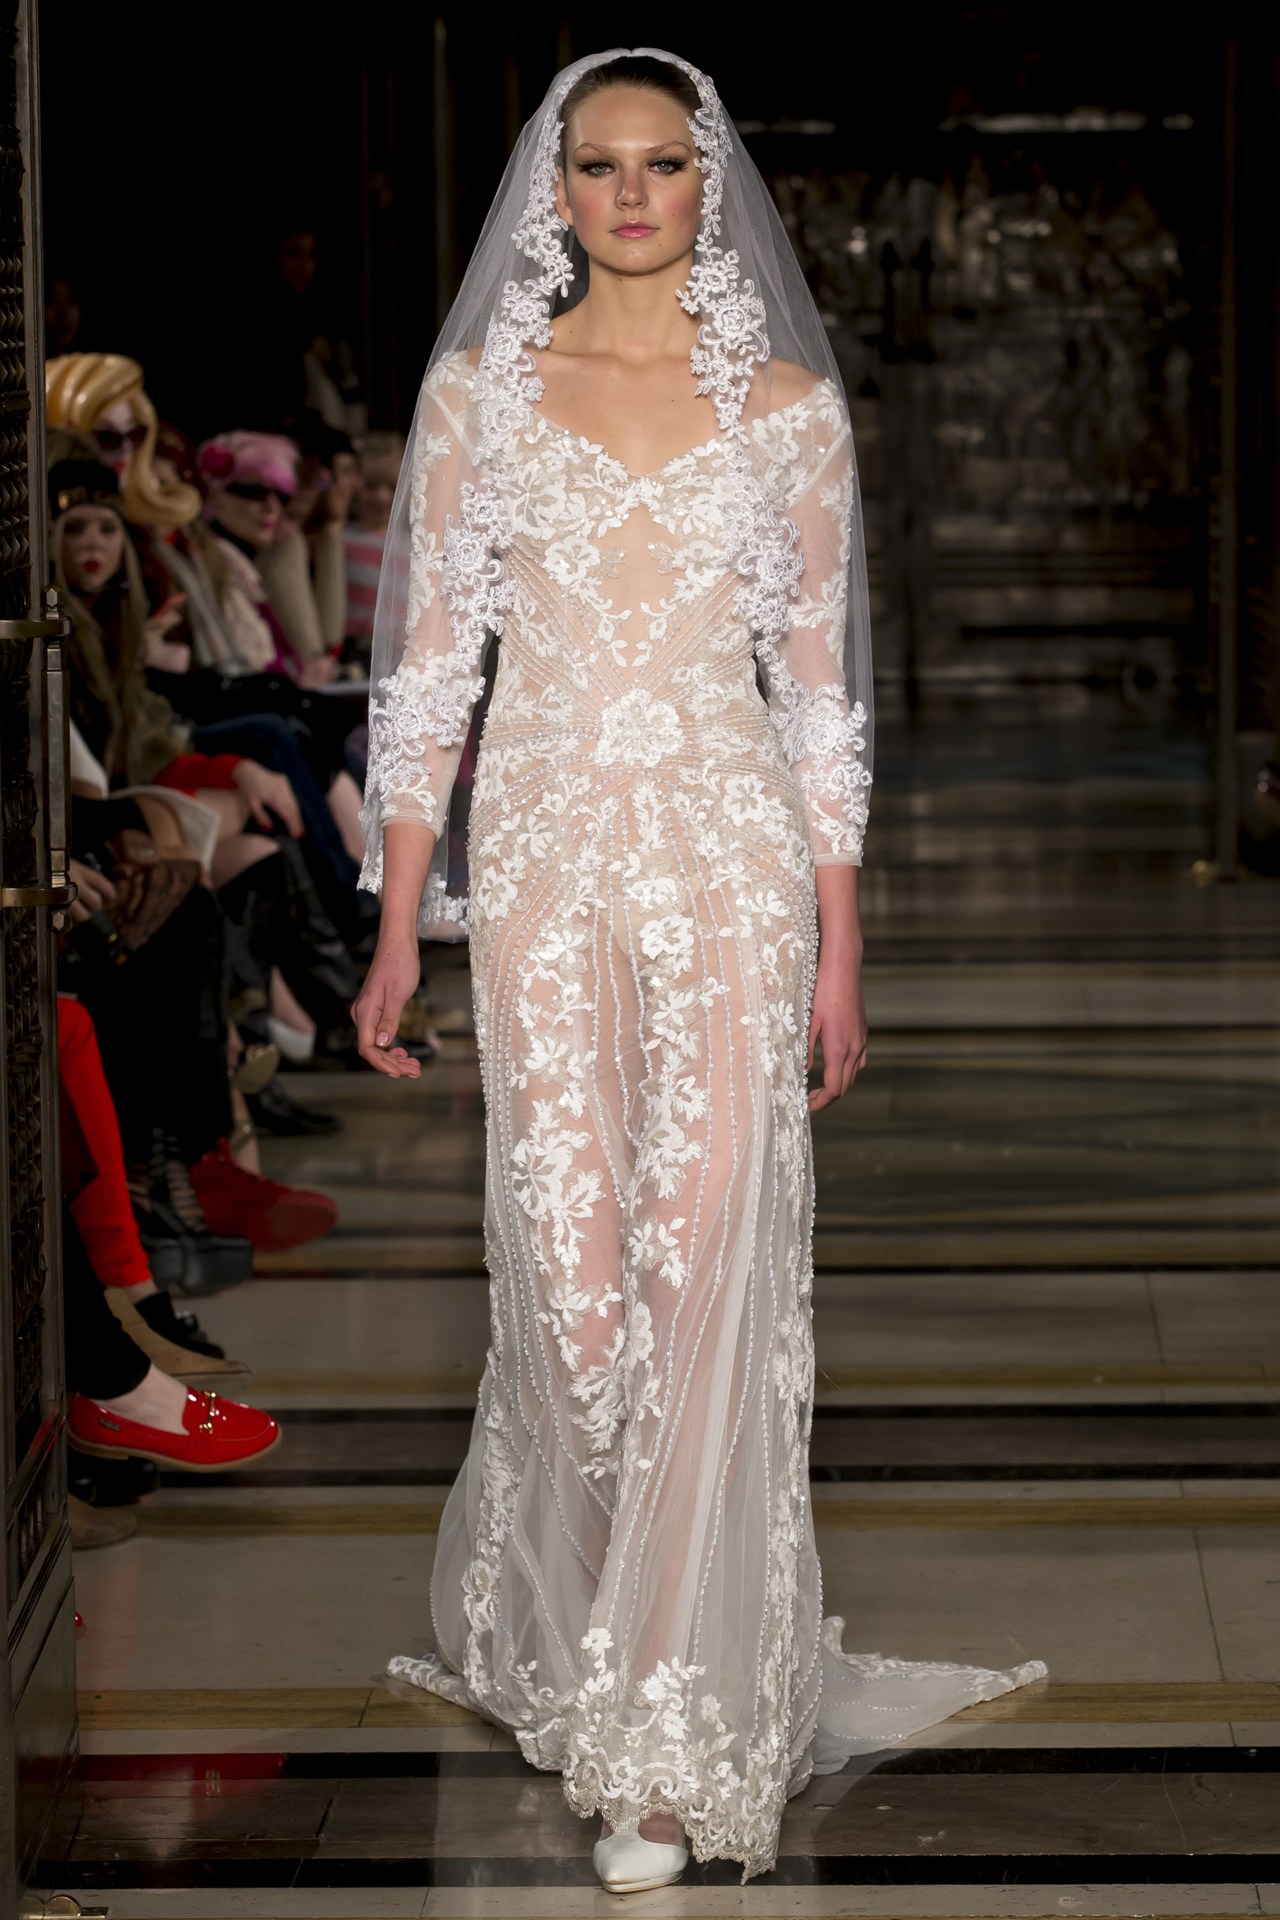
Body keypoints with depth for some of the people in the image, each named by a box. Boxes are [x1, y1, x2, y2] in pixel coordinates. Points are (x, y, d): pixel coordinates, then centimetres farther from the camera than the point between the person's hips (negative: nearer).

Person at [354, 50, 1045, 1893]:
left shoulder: (788, 403, 5)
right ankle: (575, 1625, 25)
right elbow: (430, 665, 7)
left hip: (730, 855, -1)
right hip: (545, 851, 1)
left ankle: (668, 1733, -2)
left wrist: (840, 946, 4)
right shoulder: (477, 390, 6)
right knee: (571, 1267, -2)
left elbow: (818, 682, 6)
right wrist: (399, 924, 4)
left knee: (705, 1265, -7)